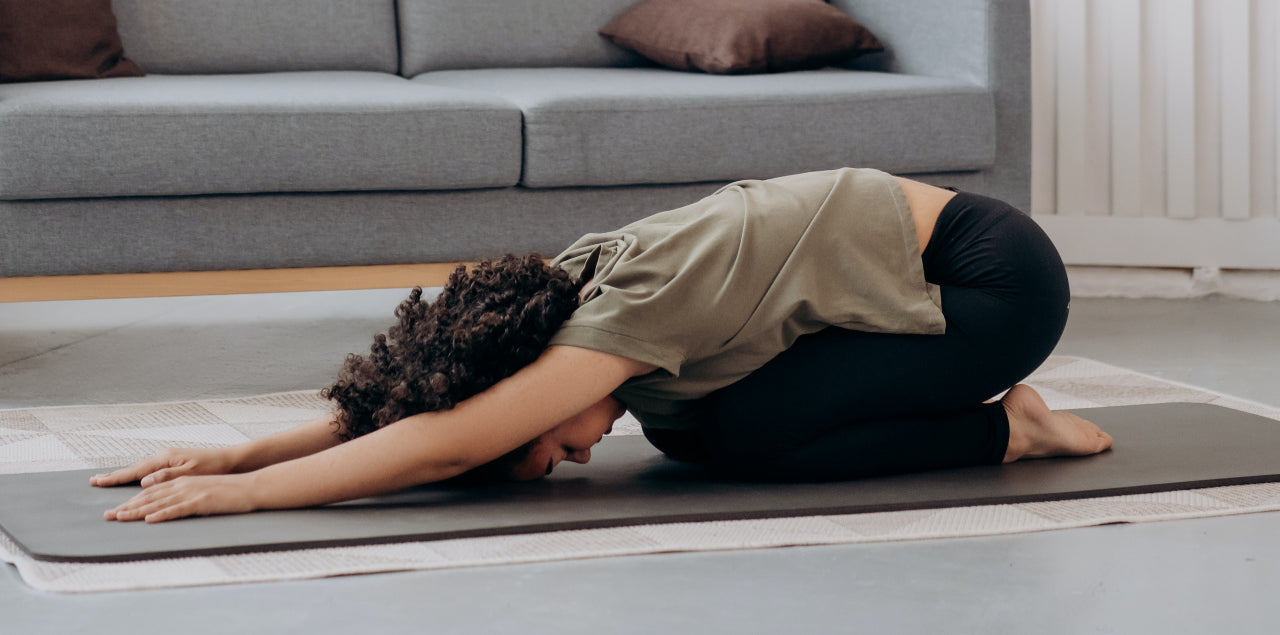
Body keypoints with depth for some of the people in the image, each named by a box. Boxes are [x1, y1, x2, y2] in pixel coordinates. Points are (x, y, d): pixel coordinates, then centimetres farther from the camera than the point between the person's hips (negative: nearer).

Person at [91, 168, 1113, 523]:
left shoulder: (627, 313, -28)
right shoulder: (574, 280, -4)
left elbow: (448, 443, -35)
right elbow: (387, 400, 0)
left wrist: (247, 489, -35)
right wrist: (238, 452, -11)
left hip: (999, 278, -9)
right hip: (920, 252, 9)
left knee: (750, 437, -21)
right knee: (683, 427, -1)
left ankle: (1004, 430, -5)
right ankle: (986, 408, 10)